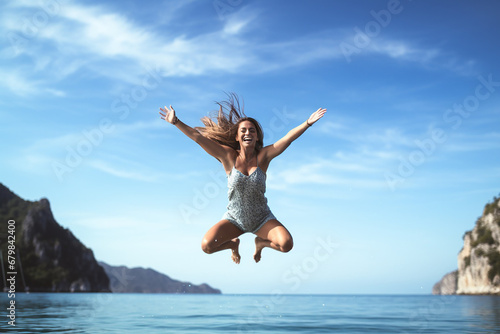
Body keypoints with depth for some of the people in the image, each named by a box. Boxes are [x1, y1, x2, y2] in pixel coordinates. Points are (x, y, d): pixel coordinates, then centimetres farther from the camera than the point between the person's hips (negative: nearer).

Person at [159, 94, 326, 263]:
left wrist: (308, 122, -25)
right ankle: (233, 244, 17)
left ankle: (261, 242, 15)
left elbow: (289, 137, -16)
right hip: (234, 218, 0)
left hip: (262, 219, 0)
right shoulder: (228, 156, -9)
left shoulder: (263, 156, -9)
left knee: (286, 244, -23)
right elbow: (198, 137, -13)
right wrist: (176, 122, -19)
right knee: (207, 246, -21)